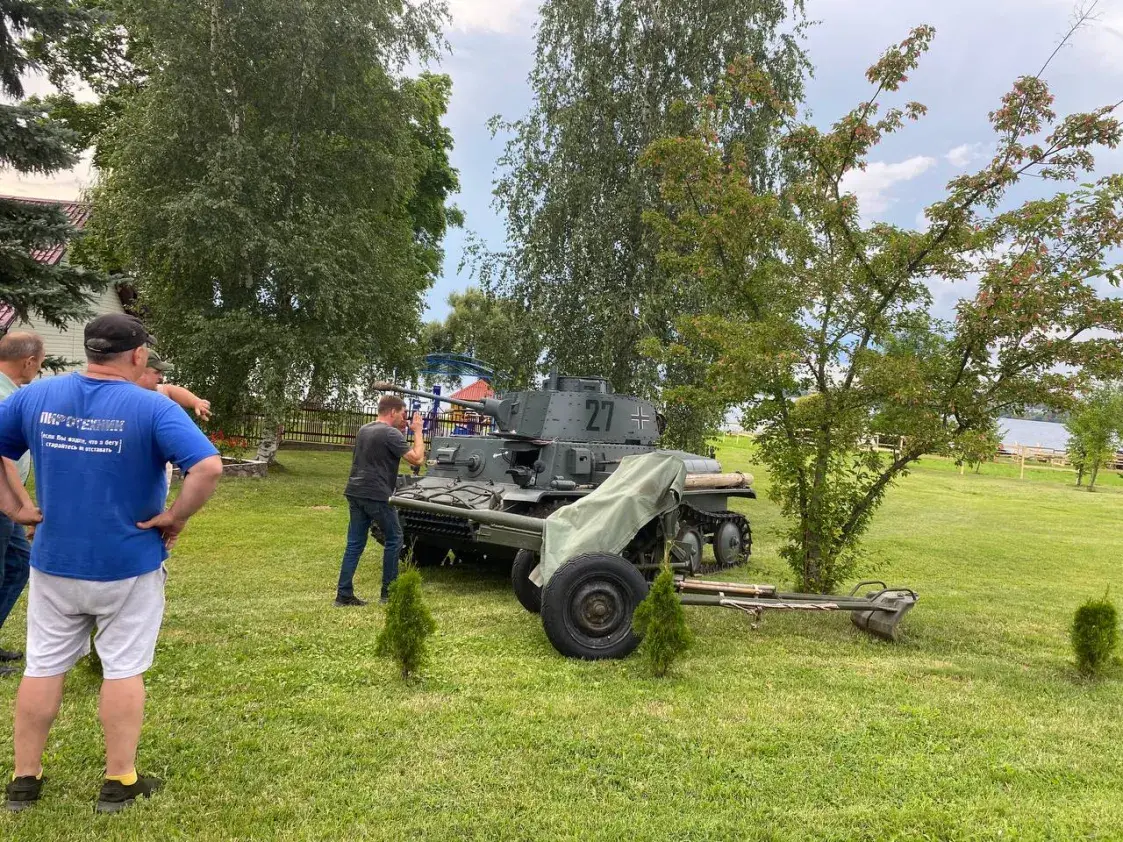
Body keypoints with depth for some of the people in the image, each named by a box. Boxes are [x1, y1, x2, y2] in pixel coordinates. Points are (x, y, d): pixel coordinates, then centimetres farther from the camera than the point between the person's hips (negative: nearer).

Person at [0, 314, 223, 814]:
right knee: (124, 670, 8)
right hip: (128, 566, -4)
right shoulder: (152, 407, -16)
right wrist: (176, 517, -14)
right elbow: (209, 468, -28)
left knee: (43, 667, 16)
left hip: (54, 563, 4)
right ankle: (119, 782, 18)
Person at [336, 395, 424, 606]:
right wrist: (417, 431, -3)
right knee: (393, 539, 8)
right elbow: (417, 458, -13)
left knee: (355, 543, 9)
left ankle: (344, 594, 7)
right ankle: (388, 592, 13)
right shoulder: (391, 433, -11)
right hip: (377, 495, -8)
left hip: (355, 493, 8)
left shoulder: (363, 430, 15)